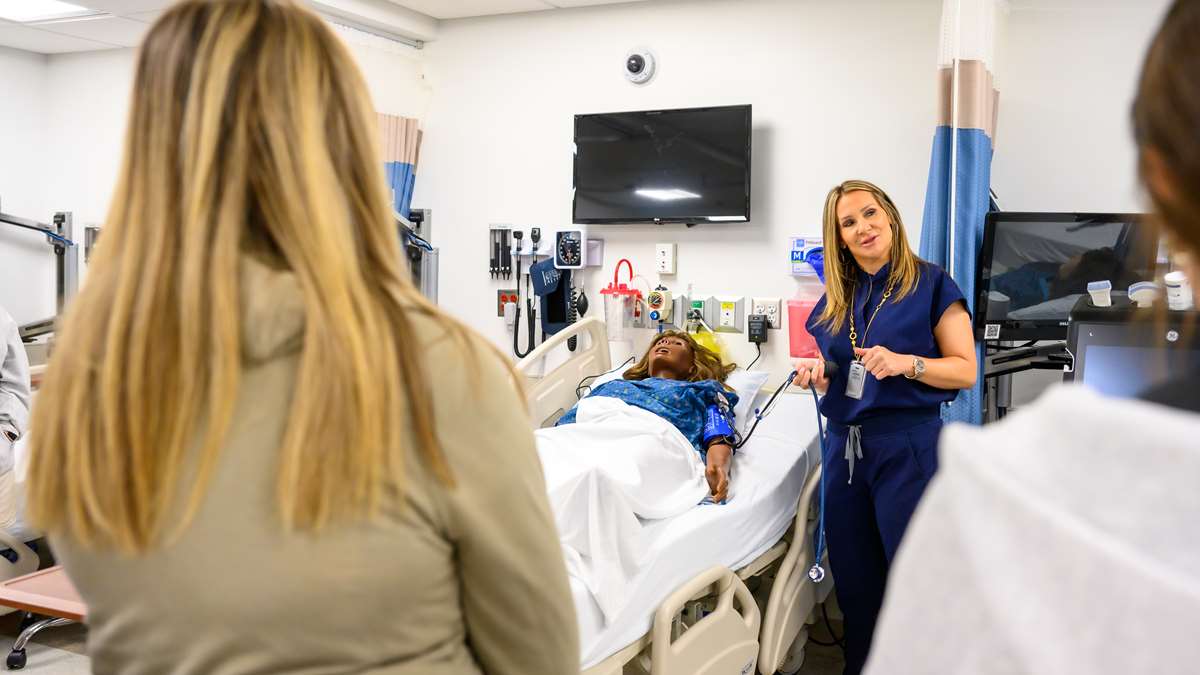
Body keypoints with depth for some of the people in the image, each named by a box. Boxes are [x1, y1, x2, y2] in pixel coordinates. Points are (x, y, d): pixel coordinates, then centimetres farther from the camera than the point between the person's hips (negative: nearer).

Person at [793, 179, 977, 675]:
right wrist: (815, 373, -1)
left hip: (908, 445, -5)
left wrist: (905, 363, -22)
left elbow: (965, 370, -6)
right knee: (854, 581, 13)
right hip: (844, 446, 6)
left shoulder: (931, 285, -3)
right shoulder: (835, 300, 12)